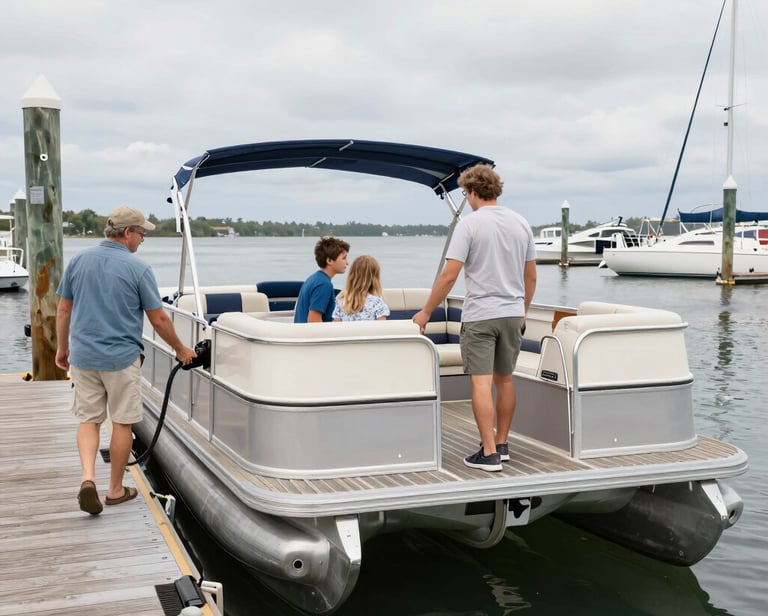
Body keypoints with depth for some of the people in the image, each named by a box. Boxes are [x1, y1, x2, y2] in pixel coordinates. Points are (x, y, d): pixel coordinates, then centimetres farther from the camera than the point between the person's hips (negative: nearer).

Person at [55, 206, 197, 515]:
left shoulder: (78, 261, 2)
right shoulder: (138, 268, -10)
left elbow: (63, 310, 7)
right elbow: (159, 320, -6)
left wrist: (62, 348, 19)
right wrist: (181, 349, 8)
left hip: (83, 357, 4)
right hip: (122, 358, -4)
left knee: (88, 419, 14)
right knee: (122, 423, 9)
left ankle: (88, 478, -6)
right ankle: (116, 489, 18)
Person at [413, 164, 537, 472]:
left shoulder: (470, 224, -10)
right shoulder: (521, 223, 8)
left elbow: (449, 275, -13)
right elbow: (531, 277, 12)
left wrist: (426, 312, -4)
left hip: (480, 315, -6)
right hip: (513, 314, 6)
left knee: (481, 383, -4)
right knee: (504, 380, 16)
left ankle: (489, 453, -6)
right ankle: (501, 444, 25)